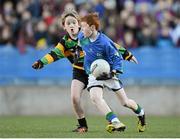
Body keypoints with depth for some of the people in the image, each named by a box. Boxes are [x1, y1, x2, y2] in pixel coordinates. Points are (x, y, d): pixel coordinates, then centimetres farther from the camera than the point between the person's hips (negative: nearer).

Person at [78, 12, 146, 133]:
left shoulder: (104, 43, -26)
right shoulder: (82, 37, -9)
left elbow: (117, 57, -16)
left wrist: (113, 72, -31)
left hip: (108, 72, -4)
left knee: (125, 102, 7)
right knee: (95, 97, -27)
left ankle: (141, 113, 40)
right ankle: (115, 122, -32)